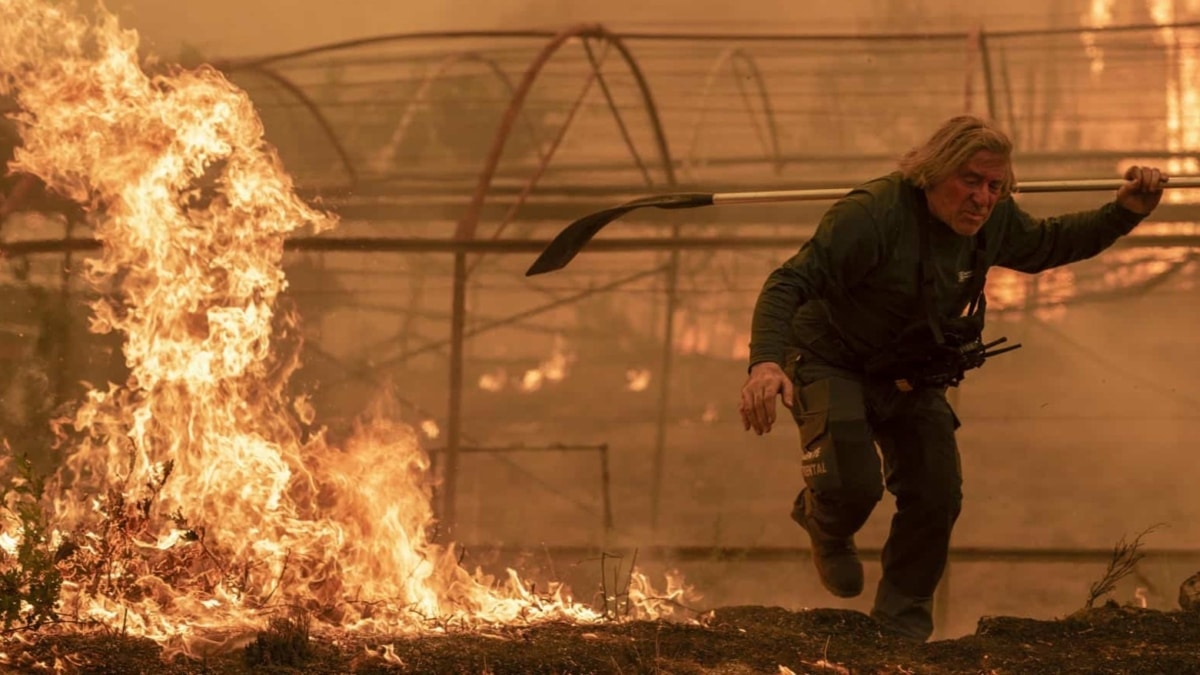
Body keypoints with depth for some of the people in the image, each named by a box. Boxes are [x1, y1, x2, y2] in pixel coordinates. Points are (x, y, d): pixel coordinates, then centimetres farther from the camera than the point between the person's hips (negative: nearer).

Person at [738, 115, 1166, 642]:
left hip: (911, 378, 6)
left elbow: (1048, 245, 15)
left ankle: (902, 622, 23)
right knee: (854, 484, -23)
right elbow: (789, 284, -37)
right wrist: (765, 362, -55)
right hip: (832, 362, -6)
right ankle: (825, 527, 19)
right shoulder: (872, 215, -32)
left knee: (936, 499, -1)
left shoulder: (993, 222, -8)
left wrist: (1125, 213, 0)